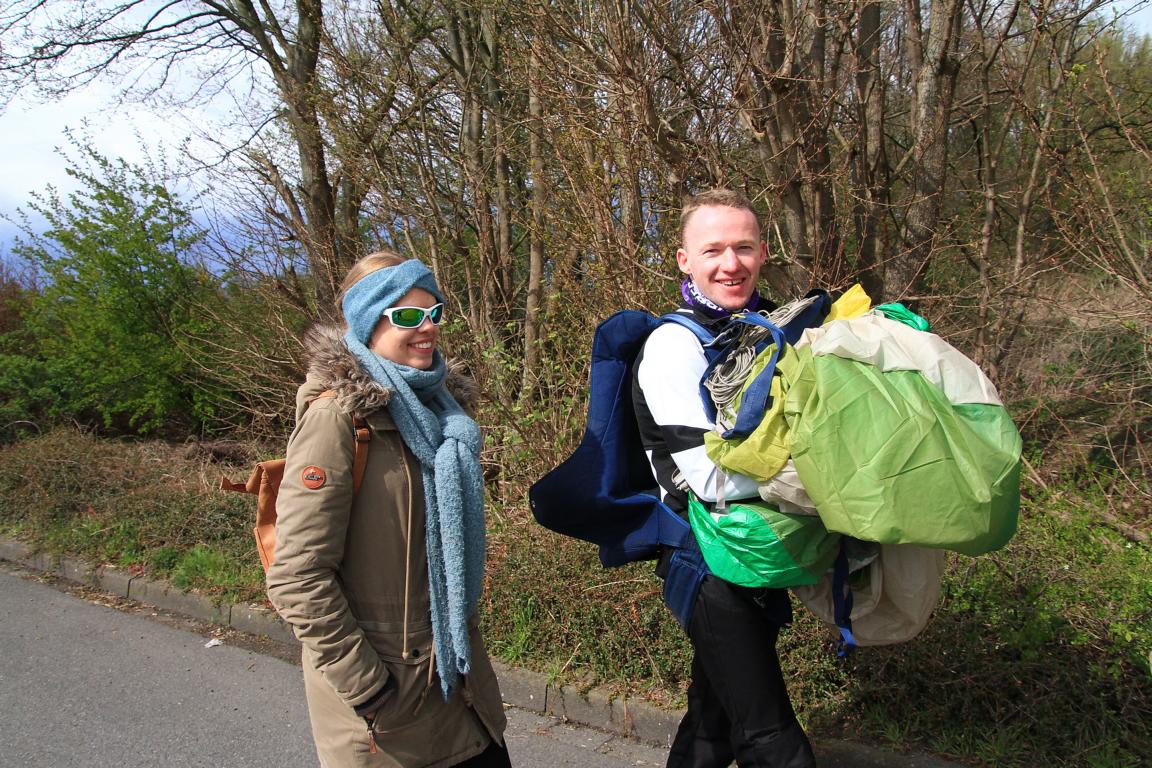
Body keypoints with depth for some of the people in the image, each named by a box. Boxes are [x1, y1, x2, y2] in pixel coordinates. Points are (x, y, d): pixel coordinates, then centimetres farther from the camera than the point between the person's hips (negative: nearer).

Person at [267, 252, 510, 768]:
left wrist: (466, 642, 16)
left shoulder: (437, 402, 5)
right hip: (387, 692, -7)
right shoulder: (340, 414, -18)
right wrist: (370, 693, -18)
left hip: (458, 673, 7)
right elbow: (297, 579, -21)